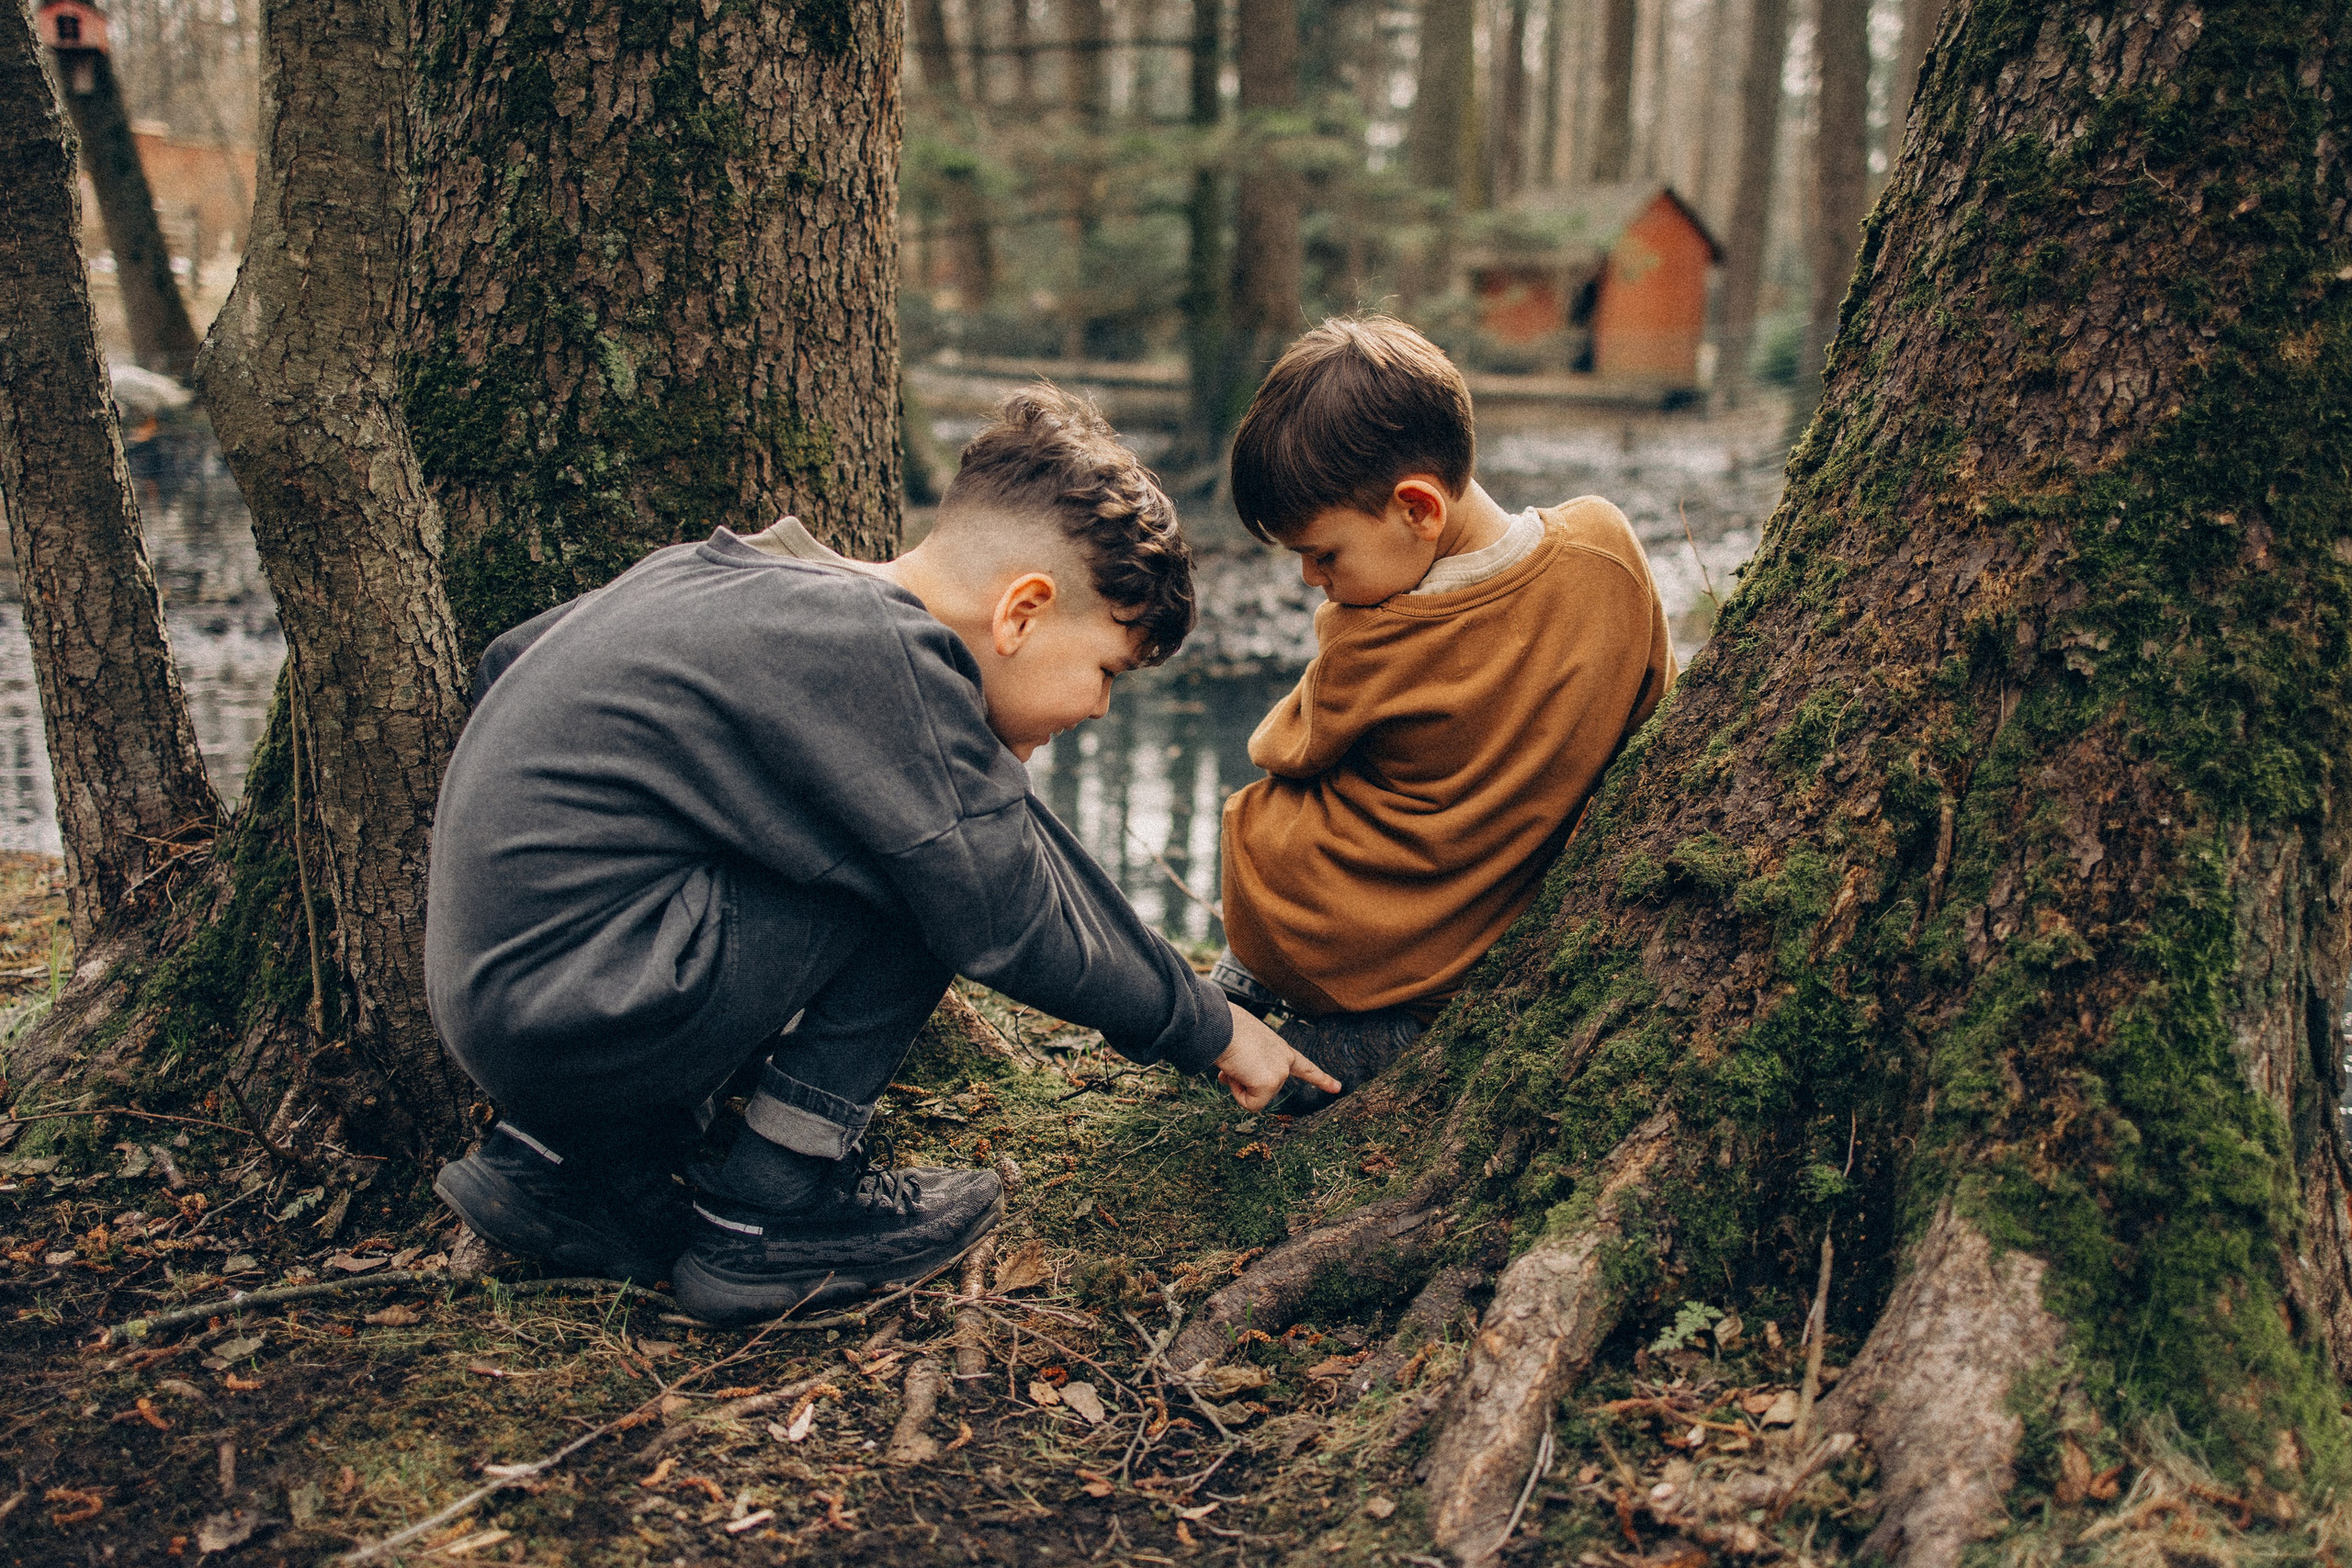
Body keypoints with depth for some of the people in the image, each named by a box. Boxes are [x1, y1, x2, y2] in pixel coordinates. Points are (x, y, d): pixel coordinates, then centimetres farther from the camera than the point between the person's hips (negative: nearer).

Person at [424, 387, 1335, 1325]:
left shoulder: (730, 574, 10)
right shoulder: (888, 663, -18)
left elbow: (510, 659, 21)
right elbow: (1015, 931, -14)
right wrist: (1210, 1030, 0)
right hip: (582, 1019, -10)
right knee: (943, 852, -11)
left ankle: (558, 1161, 16)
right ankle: (770, 1217, -2)